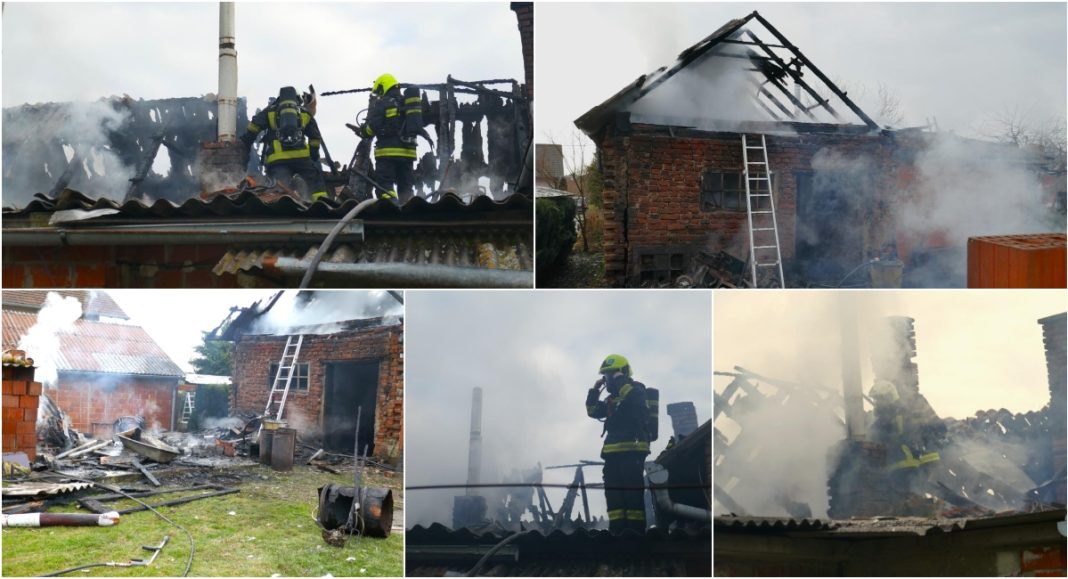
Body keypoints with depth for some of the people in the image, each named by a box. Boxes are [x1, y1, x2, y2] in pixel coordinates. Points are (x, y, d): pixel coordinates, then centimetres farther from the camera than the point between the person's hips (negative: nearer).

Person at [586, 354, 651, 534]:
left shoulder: (637, 389, -1)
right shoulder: (612, 398, 23)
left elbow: (634, 398, -24)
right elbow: (593, 411, 22)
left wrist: (620, 381, -12)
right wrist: (595, 390, 12)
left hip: (632, 451, -8)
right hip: (613, 453, 8)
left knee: (633, 493, -11)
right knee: (613, 493, 6)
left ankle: (636, 533, -12)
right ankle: (617, 531, 9)